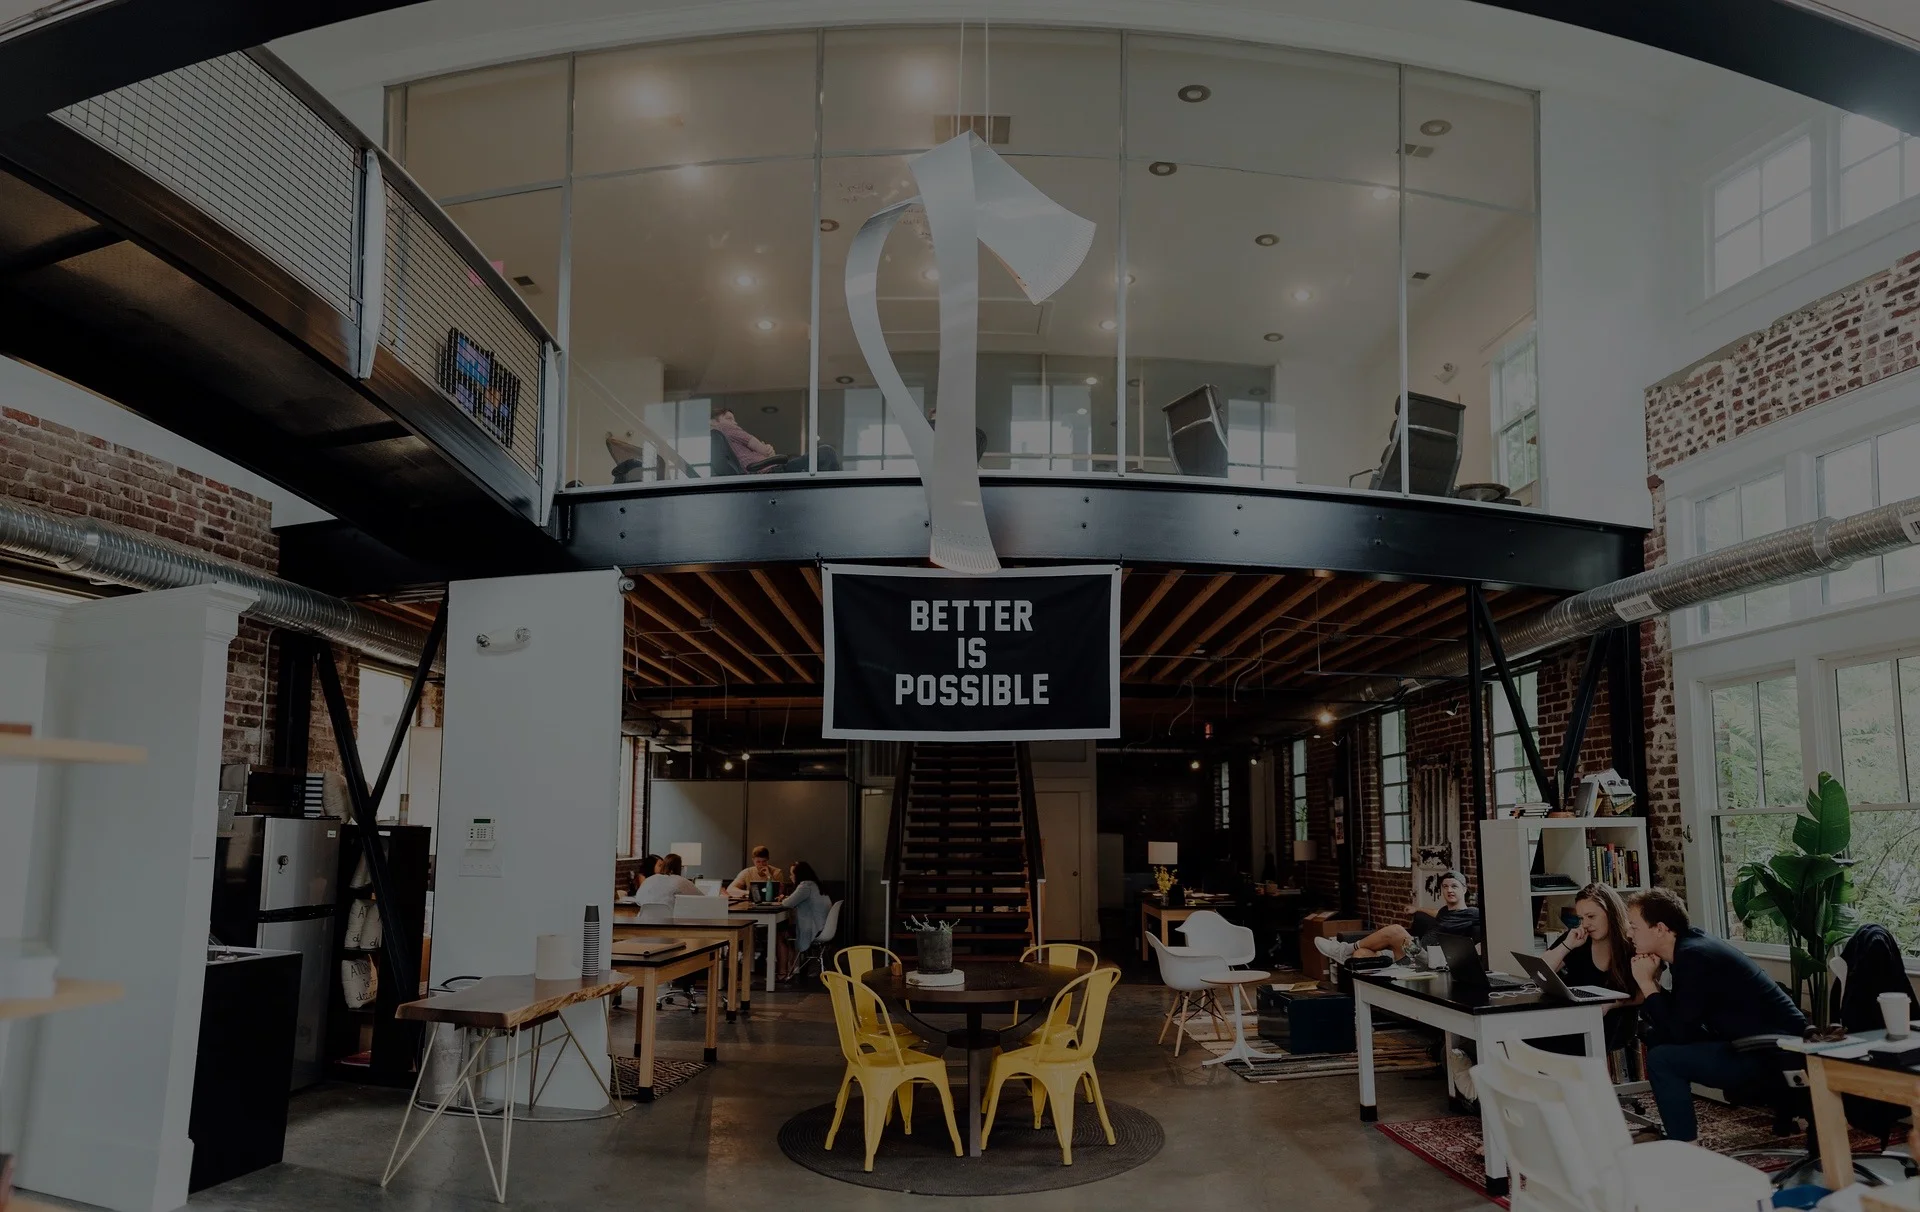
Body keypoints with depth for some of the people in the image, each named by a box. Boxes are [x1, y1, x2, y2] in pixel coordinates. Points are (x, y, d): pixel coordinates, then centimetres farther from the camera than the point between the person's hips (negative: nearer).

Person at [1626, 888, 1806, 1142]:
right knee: (1657, 1036, 14)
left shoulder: (1694, 956, -20)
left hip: (1777, 1052, -10)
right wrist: (1649, 984, -4)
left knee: (1662, 1059, -18)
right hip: (1758, 1043, 10)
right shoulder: (1688, 947, 8)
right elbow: (1676, 1020, 12)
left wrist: (1647, 983, -12)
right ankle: (1677, 1132, 21)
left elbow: (1679, 1032, -20)